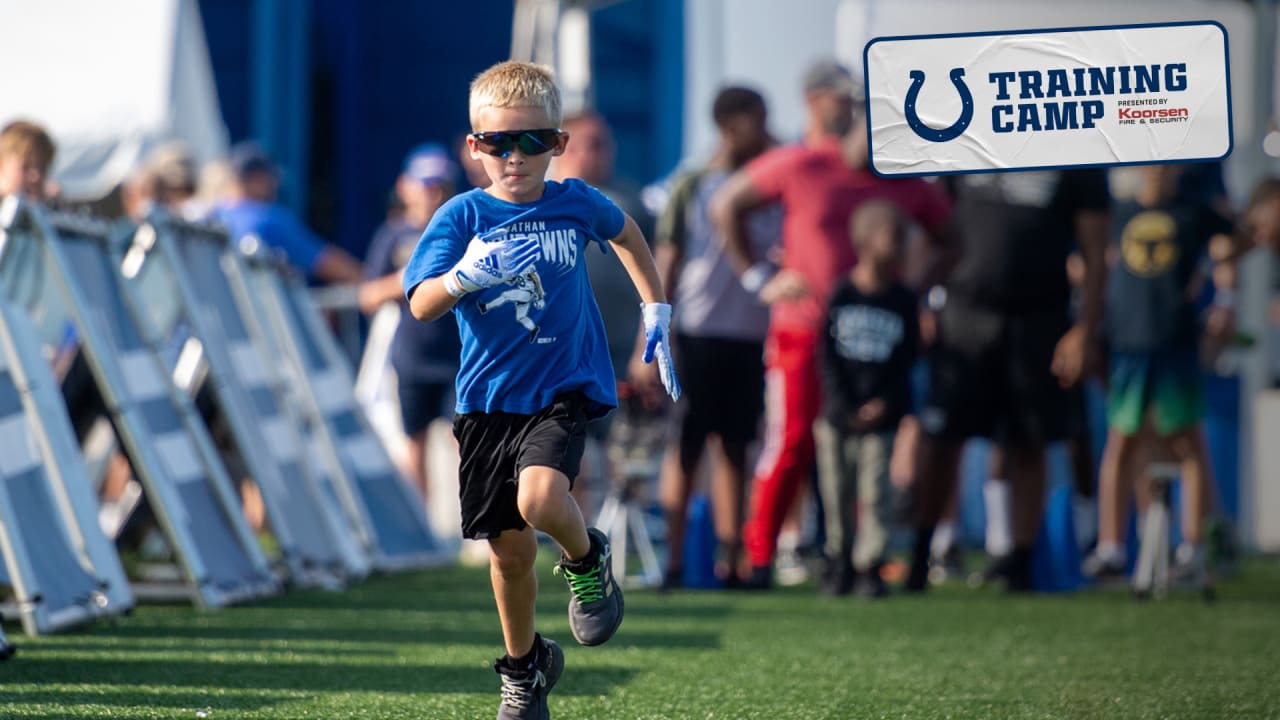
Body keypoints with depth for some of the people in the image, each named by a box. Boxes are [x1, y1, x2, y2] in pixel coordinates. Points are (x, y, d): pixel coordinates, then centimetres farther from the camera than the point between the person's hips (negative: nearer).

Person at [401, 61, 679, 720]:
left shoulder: (576, 203, -3)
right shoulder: (463, 216, -7)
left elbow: (626, 235, 20)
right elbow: (421, 306, -17)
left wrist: (656, 314, 17)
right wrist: (462, 277, -37)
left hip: (564, 388, -1)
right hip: (488, 398, 1)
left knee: (540, 498, -29)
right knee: (510, 549, 7)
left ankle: (587, 559, 5)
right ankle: (524, 667, 32)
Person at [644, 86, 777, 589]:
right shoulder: (693, 187, -1)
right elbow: (665, 268, -2)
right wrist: (648, 348, -7)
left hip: (753, 337, 4)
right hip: (700, 334, -4)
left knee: (734, 448, 7)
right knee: (684, 448, -2)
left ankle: (729, 561, 10)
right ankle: (673, 561, 1)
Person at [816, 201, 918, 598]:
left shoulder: (903, 301, 2)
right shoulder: (841, 294, -2)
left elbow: (907, 360, 3)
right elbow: (828, 356, -2)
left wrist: (886, 403, -8)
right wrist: (845, 407, -9)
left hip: (880, 416, 0)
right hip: (838, 413, 0)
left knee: (875, 491, -6)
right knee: (836, 492, 6)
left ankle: (868, 565, 0)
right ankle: (837, 559, 19)